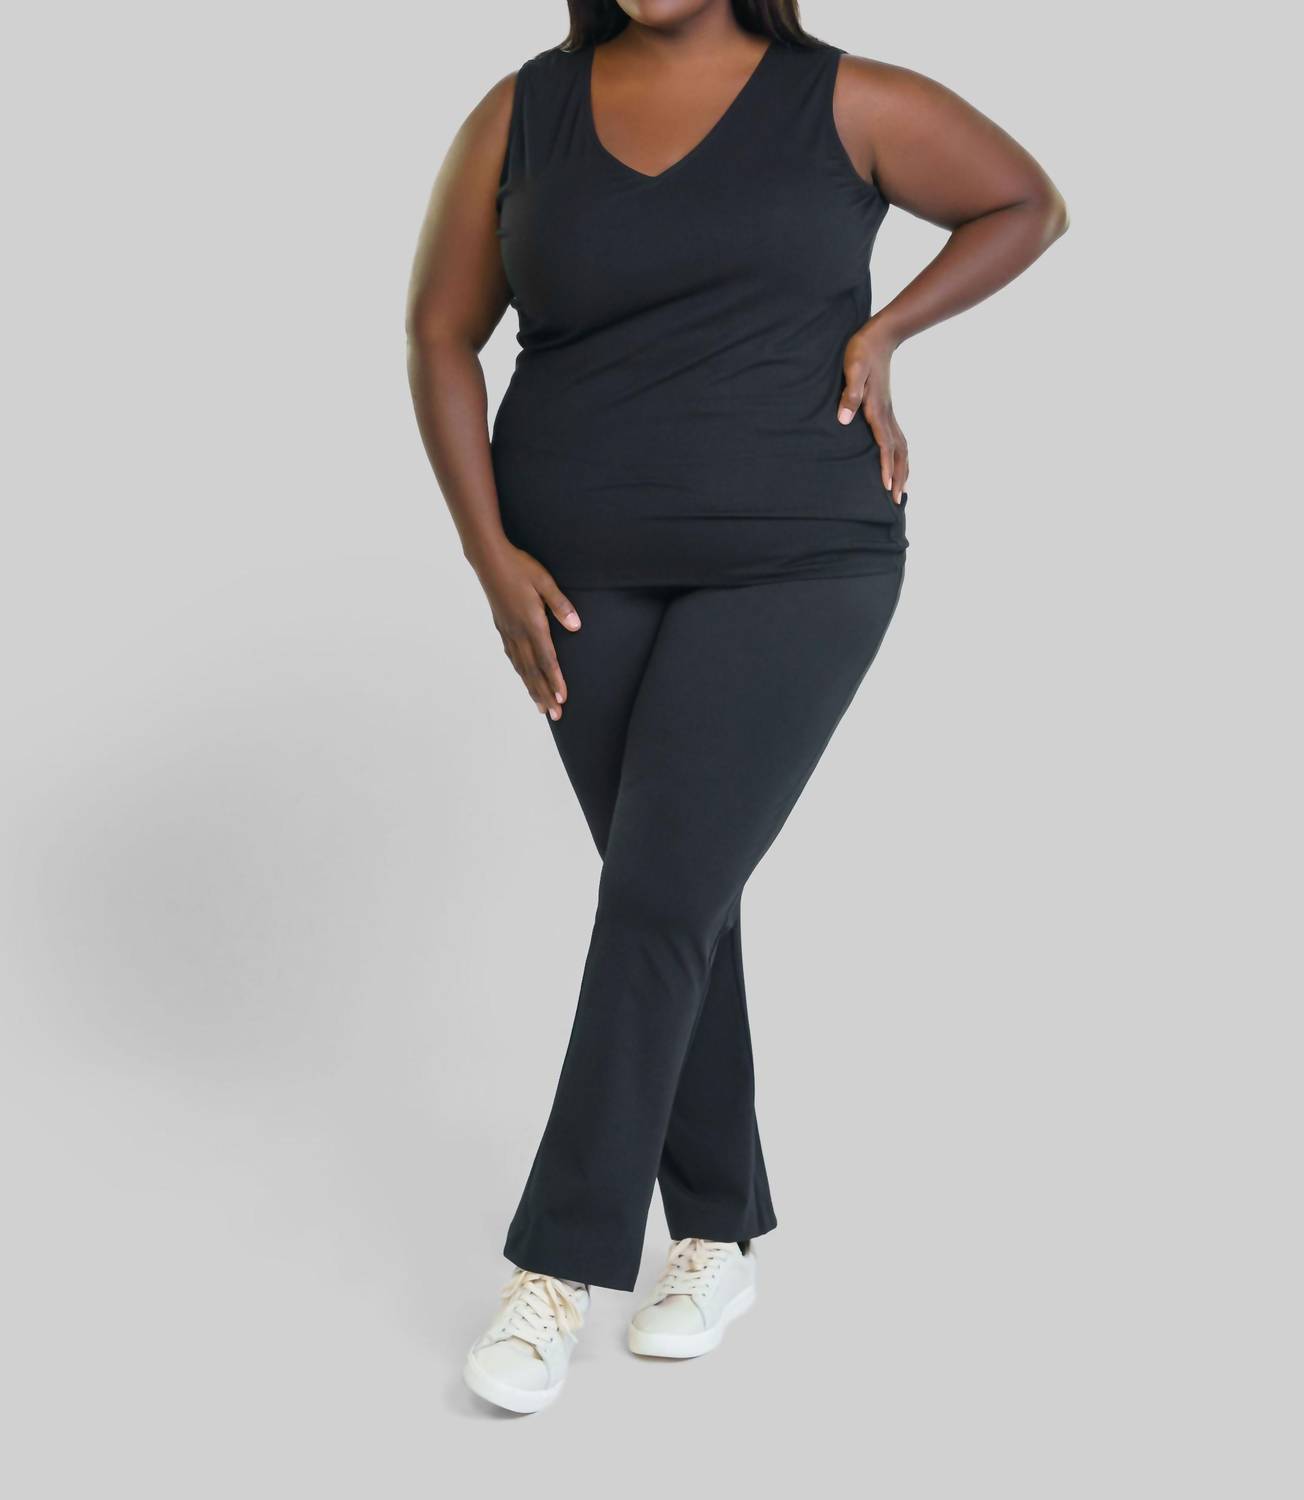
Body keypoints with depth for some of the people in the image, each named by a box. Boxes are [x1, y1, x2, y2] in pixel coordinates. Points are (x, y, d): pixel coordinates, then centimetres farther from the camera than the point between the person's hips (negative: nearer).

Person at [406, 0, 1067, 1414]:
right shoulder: (521, 115, 2)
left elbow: (1028, 202, 10)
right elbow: (439, 334, 5)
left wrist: (879, 336, -5)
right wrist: (491, 556, -5)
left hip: (789, 568, -3)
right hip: (587, 576, 3)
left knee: (657, 899, -12)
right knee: (675, 897, 9)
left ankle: (560, 1261, 2)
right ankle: (721, 1235, 25)